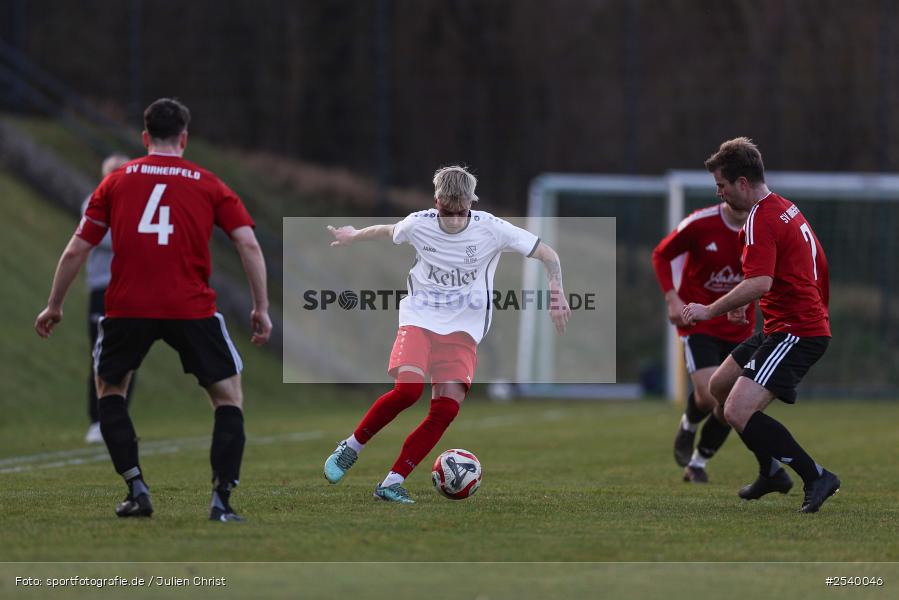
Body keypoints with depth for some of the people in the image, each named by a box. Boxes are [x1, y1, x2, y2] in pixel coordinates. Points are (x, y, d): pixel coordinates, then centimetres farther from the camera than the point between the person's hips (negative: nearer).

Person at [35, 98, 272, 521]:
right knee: (229, 395, 13)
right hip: (191, 308, -1)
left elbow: (76, 250, 11)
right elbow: (249, 245, 1)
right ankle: (221, 499, -1)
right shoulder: (209, 185, 12)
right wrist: (261, 308, 4)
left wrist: (54, 306, 21)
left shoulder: (116, 181, 13)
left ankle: (136, 488, 12)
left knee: (109, 389, 24)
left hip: (127, 307, 1)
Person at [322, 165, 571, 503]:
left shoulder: (491, 229, -11)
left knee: (448, 406, -16)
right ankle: (352, 447, -5)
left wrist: (556, 291, -16)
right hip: (419, 319, -1)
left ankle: (392, 483, -10)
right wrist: (353, 236, 34)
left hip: (462, 329, 1)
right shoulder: (418, 225, -7)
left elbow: (547, 255, -3)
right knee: (408, 388, -26)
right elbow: (388, 232, 18)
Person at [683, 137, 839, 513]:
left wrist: (710, 310, -23)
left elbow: (760, 283, -30)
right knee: (719, 386, 20)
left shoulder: (761, 219, -17)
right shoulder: (786, 208, 14)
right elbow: (820, 266, 23)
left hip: (795, 333, -11)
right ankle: (771, 472, 29)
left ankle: (816, 477, -14)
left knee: (738, 412, -20)